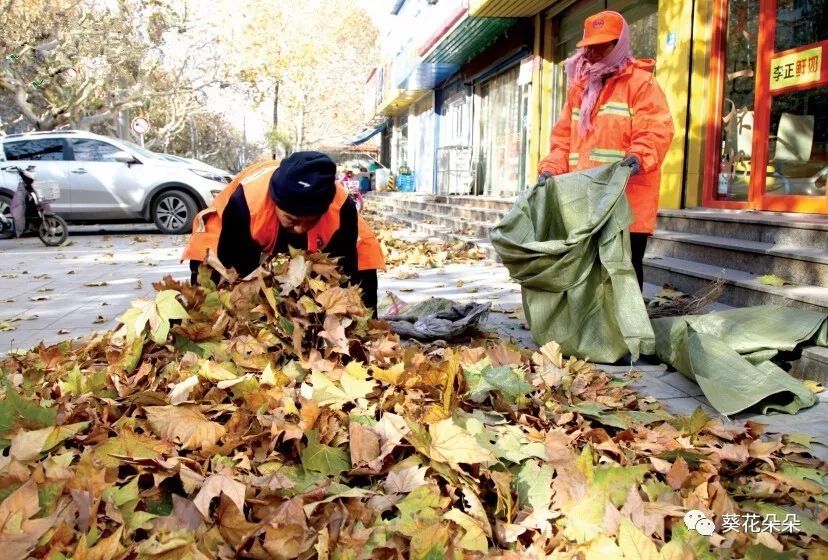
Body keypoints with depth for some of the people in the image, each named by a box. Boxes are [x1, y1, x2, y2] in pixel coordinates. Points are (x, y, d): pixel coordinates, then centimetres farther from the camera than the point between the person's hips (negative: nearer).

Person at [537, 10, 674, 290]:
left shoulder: (640, 82, -1)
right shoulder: (578, 87, 20)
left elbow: (656, 130, -12)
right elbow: (564, 136, 19)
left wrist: (639, 156, -32)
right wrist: (551, 169, 3)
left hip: (627, 199, -6)